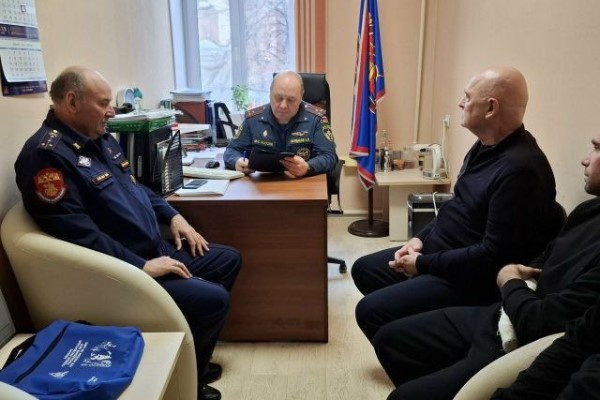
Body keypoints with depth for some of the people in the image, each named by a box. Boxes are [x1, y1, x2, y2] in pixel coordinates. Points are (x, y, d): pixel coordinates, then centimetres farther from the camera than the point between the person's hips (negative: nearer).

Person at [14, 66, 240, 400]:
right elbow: (78, 233, -27)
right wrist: (142, 267, -25)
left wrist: (172, 216, 11)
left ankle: (190, 353, 25)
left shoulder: (100, 138, 11)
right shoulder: (47, 155, -20)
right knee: (214, 299, -20)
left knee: (229, 260, 14)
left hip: (156, 250, 11)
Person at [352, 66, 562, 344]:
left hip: (470, 278, -11)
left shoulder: (520, 169, -27)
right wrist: (421, 238, 3)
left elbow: (494, 255, -29)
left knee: (370, 310, -20)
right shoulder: (486, 146, 6)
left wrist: (424, 263, -19)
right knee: (364, 269, 15)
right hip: (438, 253, 11)